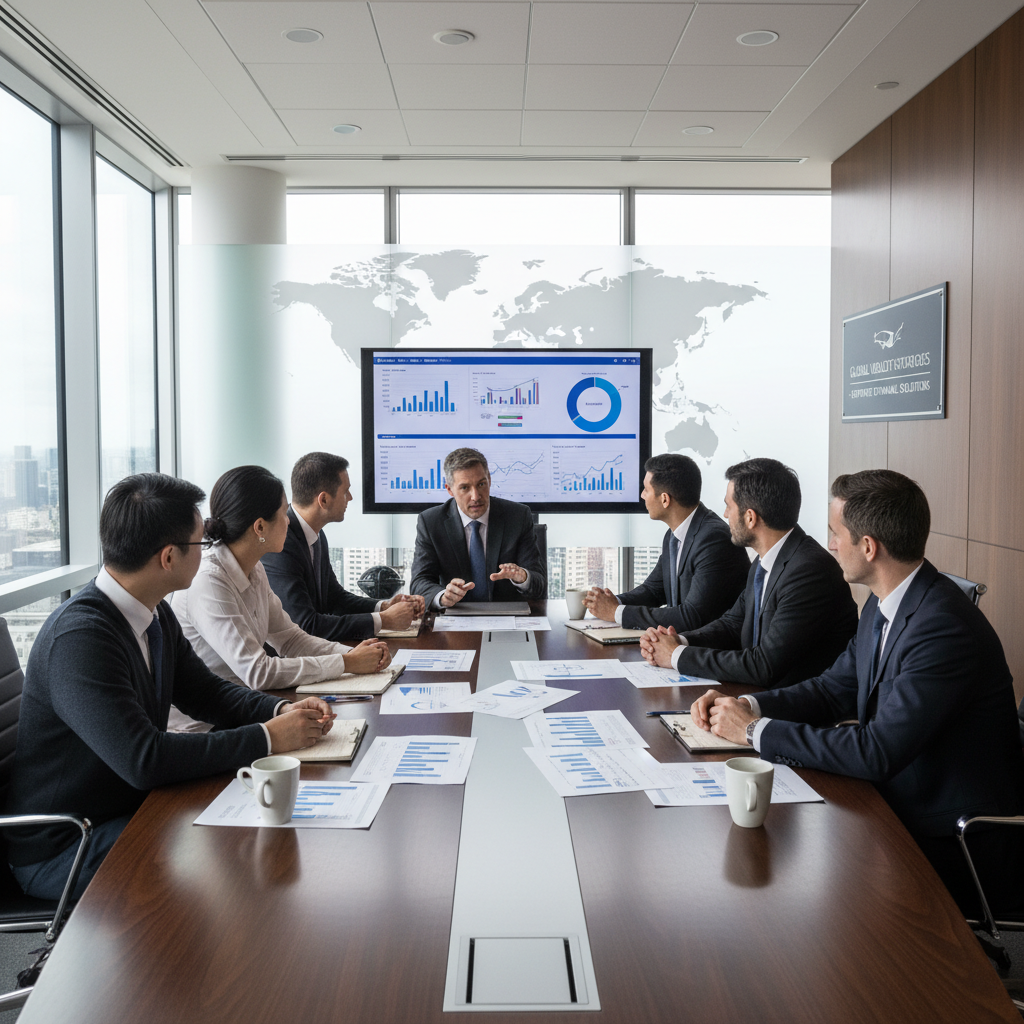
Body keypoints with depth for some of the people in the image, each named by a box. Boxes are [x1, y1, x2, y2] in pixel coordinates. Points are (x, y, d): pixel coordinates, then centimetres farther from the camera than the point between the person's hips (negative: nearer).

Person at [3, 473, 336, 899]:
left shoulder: (155, 615, 1)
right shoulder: (80, 636, -28)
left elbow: (205, 691, 12)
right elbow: (143, 759, -34)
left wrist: (282, 711, -7)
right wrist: (267, 738, -27)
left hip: (134, 807, 8)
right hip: (62, 849, -8)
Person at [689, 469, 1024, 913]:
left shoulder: (945, 627, -28)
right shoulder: (884, 605, 2)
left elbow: (877, 752, -29)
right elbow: (836, 688, 12)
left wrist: (756, 731, -20)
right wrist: (748, 706, -5)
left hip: (948, 846, -8)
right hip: (898, 806, 8)